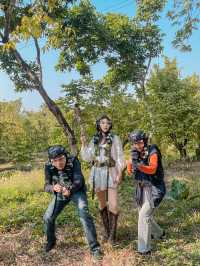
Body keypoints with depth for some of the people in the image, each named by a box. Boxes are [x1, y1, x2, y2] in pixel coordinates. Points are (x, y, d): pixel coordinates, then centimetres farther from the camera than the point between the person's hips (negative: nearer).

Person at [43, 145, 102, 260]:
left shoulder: (73, 161, -28)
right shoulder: (48, 167, -19)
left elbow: (79, 181, -31)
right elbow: (47, 186, -19)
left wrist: (70, 189, -51)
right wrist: (53, 188, -43)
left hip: (77, 191, -3)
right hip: (60, 194, 4)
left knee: (84, 214, -23)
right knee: (48, 217, 1)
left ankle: (95, 247, -10)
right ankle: (51, 241, 32)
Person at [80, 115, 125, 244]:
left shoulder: (115, 138, -2)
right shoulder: (95, 140, 9)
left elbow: (120, 157, -4)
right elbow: (87, 157, 8)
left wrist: (120, 173, -13)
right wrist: (84, 144, -3)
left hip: (111, 173, -3)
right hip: (97, 173, 4)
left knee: (113, 206, -10)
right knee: (102, 203, 13)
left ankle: (112, 234, 7)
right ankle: (106, 230, 30)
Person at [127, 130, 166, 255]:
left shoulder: (152, 152, -17)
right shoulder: (136, 154, 1)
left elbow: (152, 169, -33)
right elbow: (130, 171, -6)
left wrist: (139, 166, -50)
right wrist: (133, 159, -23)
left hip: (154, 189, -7)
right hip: (142, 188, 7)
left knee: (144, 216, -14)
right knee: (145, 215, 19)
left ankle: (144, 248, -2)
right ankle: (159, 233, 46)